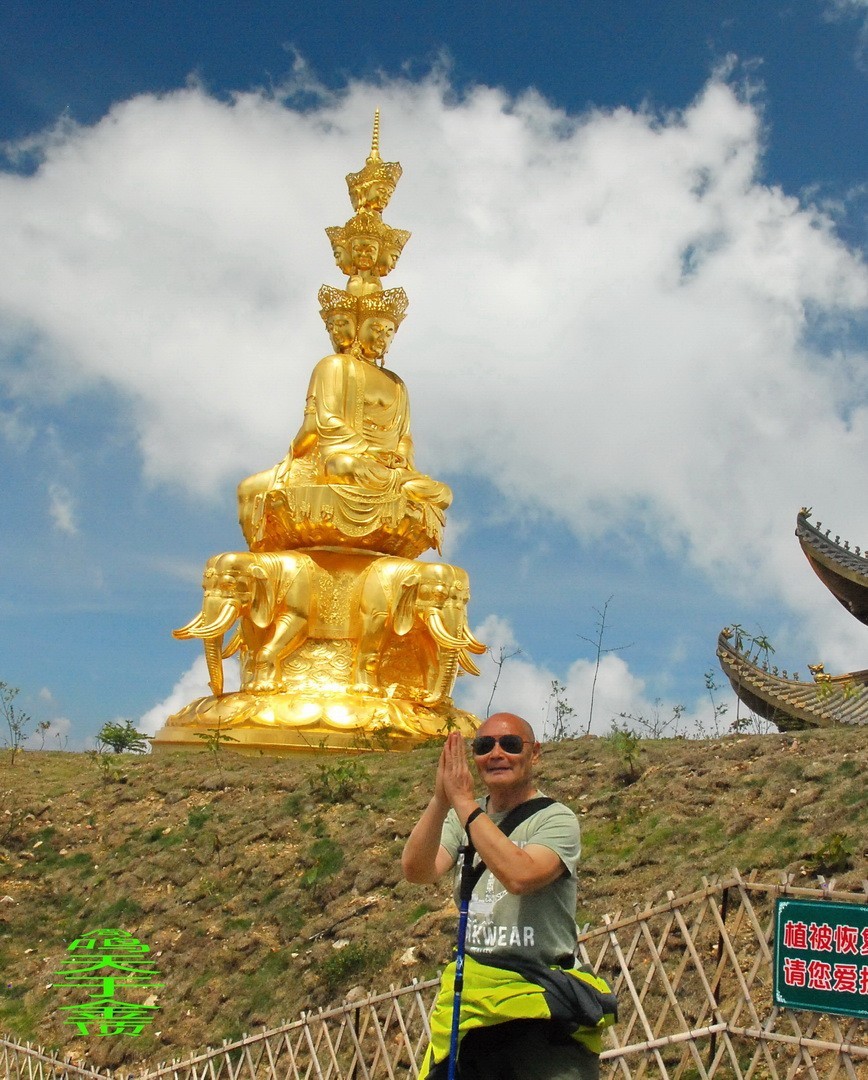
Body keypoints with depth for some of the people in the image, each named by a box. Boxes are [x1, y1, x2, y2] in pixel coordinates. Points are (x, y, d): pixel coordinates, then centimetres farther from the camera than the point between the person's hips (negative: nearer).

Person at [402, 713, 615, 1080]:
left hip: (538, 1001, -4)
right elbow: (417, 871, -9)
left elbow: (519, 875, -26)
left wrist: (464, 802, -21)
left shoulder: (556, 819, -6)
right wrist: (441, 798, -23)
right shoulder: (461, 817, 8)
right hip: (470, 998, 5)